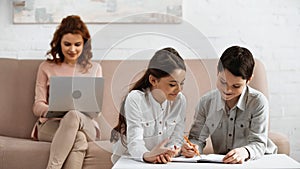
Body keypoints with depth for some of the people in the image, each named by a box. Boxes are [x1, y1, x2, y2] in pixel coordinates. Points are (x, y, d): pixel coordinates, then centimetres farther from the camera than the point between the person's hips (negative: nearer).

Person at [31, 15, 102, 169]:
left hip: (86, 125, 1)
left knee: (74, 115, -39)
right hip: (50, 125, -1)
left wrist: (75, 111, -12)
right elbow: (37, 106, 9)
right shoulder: (46, 67, 16)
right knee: (79, 138, -38)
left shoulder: (94, 68, 19)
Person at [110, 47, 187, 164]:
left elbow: (176, 139, -5)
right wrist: (147, 155, -42)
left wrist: (168, 153, -26)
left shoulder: (180, 100, -3)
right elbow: (135, 141, -21)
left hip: (163, 162, 3)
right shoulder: (135, 99, -13)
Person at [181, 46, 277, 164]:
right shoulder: (206, 102, -4)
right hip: (221, 163, 1)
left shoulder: (258, 102, -13)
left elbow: (258, 144, -15)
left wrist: (245, 152, -37)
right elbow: (197, 138, 2)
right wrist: (192, 147, -22)